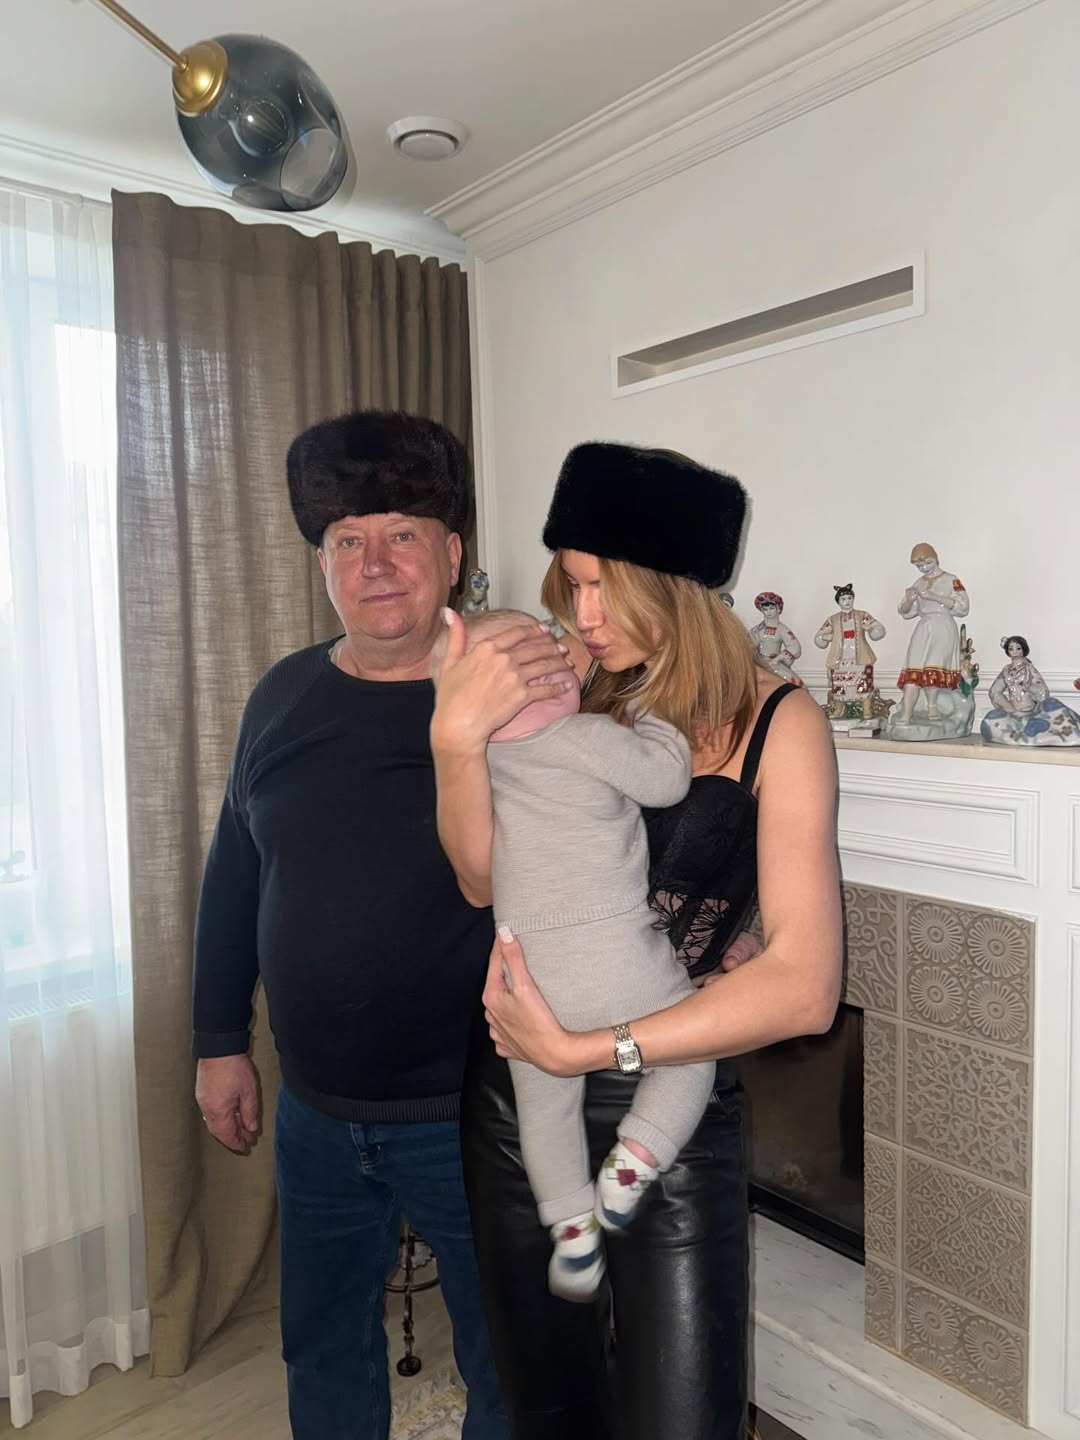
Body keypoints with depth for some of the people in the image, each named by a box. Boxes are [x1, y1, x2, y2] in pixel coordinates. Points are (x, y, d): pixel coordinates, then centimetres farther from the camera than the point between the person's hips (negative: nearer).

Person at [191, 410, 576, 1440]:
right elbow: (233, 874, 8)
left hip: (467, 1113, -4)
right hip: (315, 1112, 5)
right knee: (324, 1351, 27)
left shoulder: (518, 696, -15)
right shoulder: (285, 695, -1)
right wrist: (220, 1042, 10)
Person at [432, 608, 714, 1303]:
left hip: (527, 983, 4)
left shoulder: (473, 758, 0)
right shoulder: (592, 738, -16)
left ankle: (572, 1229, 26)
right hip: (621, 974, -4)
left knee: (545, 1105, 22)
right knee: (688, 1057, 20)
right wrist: (652, 715, 9)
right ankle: (637, 1155, 4)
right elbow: (667, 780, -5)